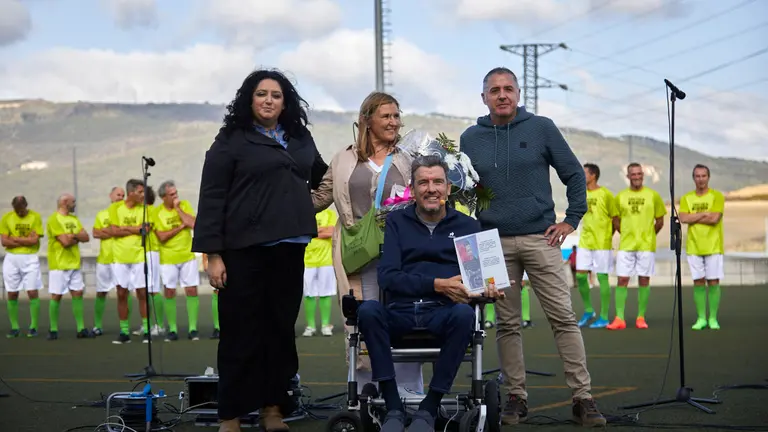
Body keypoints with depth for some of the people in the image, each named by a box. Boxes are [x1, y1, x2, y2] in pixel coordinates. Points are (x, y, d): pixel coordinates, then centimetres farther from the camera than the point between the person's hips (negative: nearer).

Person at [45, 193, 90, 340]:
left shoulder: (74, 218, 14)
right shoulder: (54, 219, -12)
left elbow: (86, 237, 5)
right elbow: (65, 242, -20)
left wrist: (73, 235, -12)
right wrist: (77, 238, -2)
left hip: (74, 263, 7)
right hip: (59, 265, -7)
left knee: (78, 293, 4)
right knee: (56, 295, -2)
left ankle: (81, 329, 7)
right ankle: (53, 330, 5)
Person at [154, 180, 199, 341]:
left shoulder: (185, 205, 0)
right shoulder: (157, 212, -5)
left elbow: (194, 224, -14)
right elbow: (161, 237, -13)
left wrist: (178, 209, -13)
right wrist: (181, 226, -13)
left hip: (188, 256, 1)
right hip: (168, 259, -1)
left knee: (192, 291, -2)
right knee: (169, 293, 1)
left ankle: (193, 329, 3)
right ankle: (172, 330, 10)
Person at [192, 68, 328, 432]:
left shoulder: (300, 139, 14)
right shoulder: (231, 140, 0)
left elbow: (322, 176, 31)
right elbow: (211, 199, -5)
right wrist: (213, 254, -11)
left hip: (290, 250, 5)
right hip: (245, 250, -4)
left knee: (281, 330, 7)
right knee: (241, 332, -1)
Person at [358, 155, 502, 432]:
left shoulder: (468, 226, 16)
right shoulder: (397, 222, 13)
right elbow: (387, 277, 0)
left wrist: (488, 290, -13)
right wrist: (437, 285, -14)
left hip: (443, 314, 0)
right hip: (400, 312, 0)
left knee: (464, 313, -35)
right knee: (368, 310, -33)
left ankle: (429, 409, -24)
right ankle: (393, 408, -26)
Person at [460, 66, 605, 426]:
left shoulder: (541, 128, 2)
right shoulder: (471, 138, 7)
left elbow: (574, 174, 6)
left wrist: (572, 219, -1)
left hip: (541, 238, -2)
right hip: (494, 244, 2)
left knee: (564, 318, -5)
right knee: (507, 325, 5)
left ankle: (582, 397, -1)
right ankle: (516, 397, 14)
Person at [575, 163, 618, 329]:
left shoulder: (605, 194, -9)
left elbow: (615, 217, -3)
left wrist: (608, 236, -1)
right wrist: (587, 233, 11)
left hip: (602, 243, -6)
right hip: (584, 242, 6)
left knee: (602, 277, -2)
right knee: (580, 276, 3)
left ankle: (604, 317, 5)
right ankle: (588, 310, 20)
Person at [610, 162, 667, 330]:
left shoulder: (653, 195, 2)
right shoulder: (620, 197, 5)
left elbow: (660, 221, 9)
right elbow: (616, 222, 14)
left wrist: (647, 236, 11)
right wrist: (628, 235, 11)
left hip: (646, 246, -1)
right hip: (625, 246, 1)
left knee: (644, 280, 3)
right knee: (622, 280, -4)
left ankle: (641, 318, 10)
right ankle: (619, 319, -3)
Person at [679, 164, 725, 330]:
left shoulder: (717, 196, -1)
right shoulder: (686, 198, 8)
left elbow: (715, 218, -14)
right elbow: (683, 218, -7)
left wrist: (693, 218, -8)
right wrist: (704, 213, -11)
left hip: (713, 246, -2)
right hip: (694, 247, 2)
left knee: (713, 282, -1)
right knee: (698, 282, 3)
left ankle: (713, 318, 6)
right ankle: (701, 318, 9)